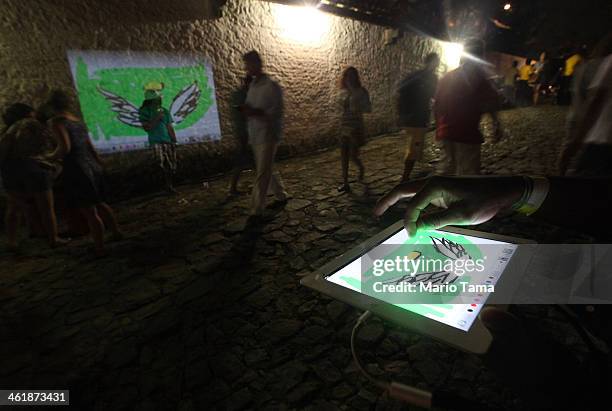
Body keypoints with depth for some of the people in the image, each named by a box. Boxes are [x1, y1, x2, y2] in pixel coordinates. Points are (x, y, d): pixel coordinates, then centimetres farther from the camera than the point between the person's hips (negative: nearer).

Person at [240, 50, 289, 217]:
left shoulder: (272, 86, -10)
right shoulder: (252, 85, 12)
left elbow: (276, 113, -15)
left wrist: (255, 112, -23)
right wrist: (246, 110, -5)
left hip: (268, 136, -8)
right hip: (255, 135, 8)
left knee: (262, 173, -6)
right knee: (267, 169, 17)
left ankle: (257, 210, 0)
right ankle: (281, 195, 36)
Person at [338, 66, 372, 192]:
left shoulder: (361, 91, -6)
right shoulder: (343, 92, 10)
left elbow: (369, 109, -10)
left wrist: (357, 108, -25)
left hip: (356, 127, -5)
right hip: (344, 126, 5)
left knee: (353, 156, -3)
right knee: (343, 156, 3)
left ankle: (361, 169, 32)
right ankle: (345, 183, 11)